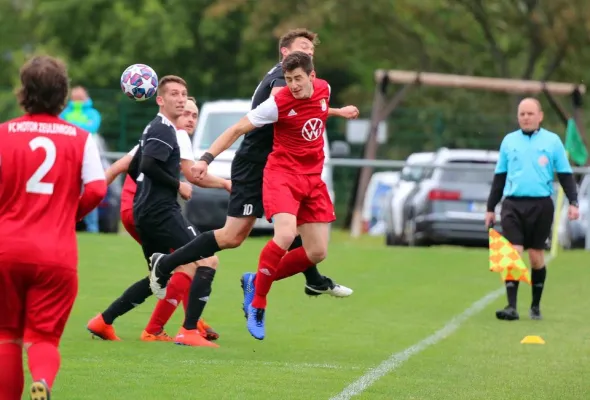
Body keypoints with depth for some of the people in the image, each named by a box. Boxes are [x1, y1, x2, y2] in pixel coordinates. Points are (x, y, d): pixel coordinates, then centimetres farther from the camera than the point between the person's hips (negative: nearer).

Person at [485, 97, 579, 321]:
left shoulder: (552, 141, 3)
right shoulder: (509, 141, 10)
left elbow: (565, 175, 4)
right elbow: (499, 177, 15)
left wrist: (573, 202, -8)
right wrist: (490, 208, 13)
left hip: (541, 206, -1)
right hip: (512, 205, 1)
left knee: (536, 256, 5)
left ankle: (536, 306, 18)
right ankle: (512, 307, -11)